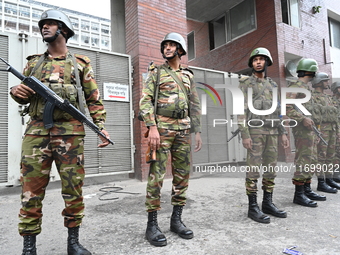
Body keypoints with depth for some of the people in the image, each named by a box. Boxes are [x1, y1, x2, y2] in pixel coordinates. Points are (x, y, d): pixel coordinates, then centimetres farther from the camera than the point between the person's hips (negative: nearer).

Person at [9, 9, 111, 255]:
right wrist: (16, 92, -1)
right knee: (31, 191, 3)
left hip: (71, 134, -2)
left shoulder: (80, 63, 10)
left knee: (74, 190, 3)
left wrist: (101, 126, -4)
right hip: (36, 133, 2)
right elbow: (24, 95, 22)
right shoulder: (33, 62, 18)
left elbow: (94, 99, 7)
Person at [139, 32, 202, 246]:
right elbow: (145, 100, -5)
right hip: (162, 127, -4)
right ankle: (152, 224, 3)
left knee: (182, 174, 4)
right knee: (157, 174, -7)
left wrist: (197, 131, 8)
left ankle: (176, 219, 17)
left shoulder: (188, 76, 18)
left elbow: (195, 106, 16)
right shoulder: (156, 72, 7)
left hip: (183, 129, 5)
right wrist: (152, 127, -18)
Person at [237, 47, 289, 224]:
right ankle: (253, 207, 2)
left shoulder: (272, 85, 19)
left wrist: (282, 133, 12)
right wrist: (244, 135, -19)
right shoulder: (245, 83, -1)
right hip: (254, 131, -6)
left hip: (271, 132, 7)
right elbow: (241, 110, -9)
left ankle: (268, 204, 18)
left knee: (270, 169, 7)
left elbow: (275, 112, 19)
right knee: (254, 169, -6)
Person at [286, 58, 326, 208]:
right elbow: (286, 108, -19)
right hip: (302, 129, -10)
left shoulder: (307, 87, 21)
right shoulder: (295, 86, -9)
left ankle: (307, 190, 21)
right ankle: (299, 194, -3)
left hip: (310, 129, 10)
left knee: (311, 161, 12)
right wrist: (303, 119, -25)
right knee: (303, 161, -9)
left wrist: (315, 128, 22)